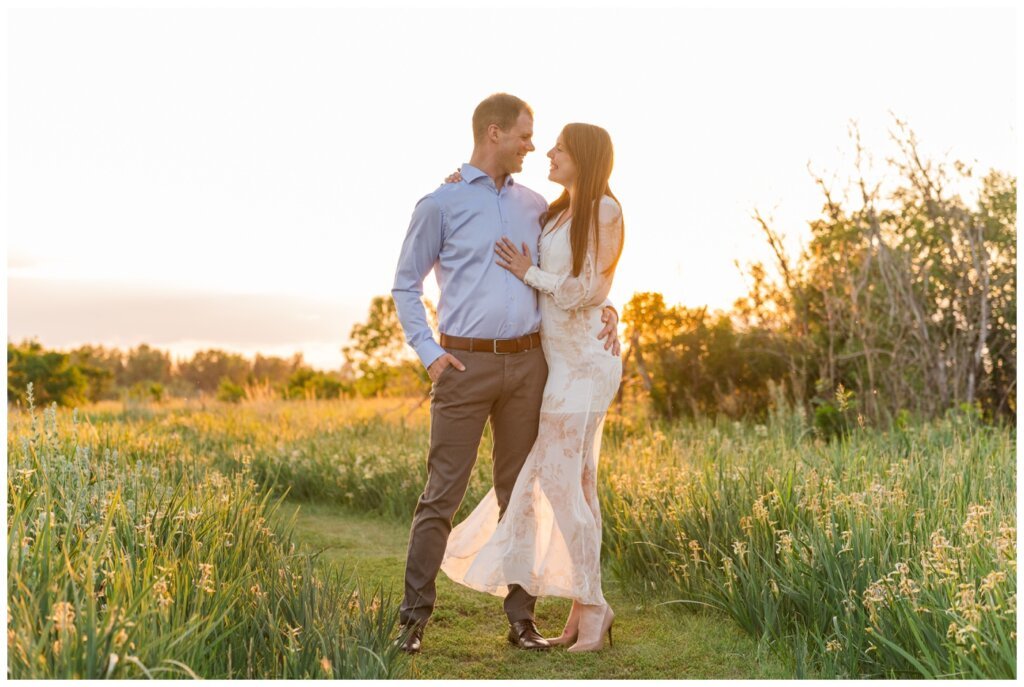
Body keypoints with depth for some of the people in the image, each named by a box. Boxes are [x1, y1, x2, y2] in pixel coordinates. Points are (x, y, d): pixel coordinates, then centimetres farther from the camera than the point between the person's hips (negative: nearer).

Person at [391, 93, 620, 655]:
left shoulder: (534, 206, 14)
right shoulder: (441, 203, 0)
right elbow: (405, 284, 4)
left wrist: (602, 308, 4)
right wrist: (427, 352, -6)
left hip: (528, 363, 4)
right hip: (466, 363, -4)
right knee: (442, 495, -2)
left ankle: (521, 618, 16)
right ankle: (414, 618, 8)